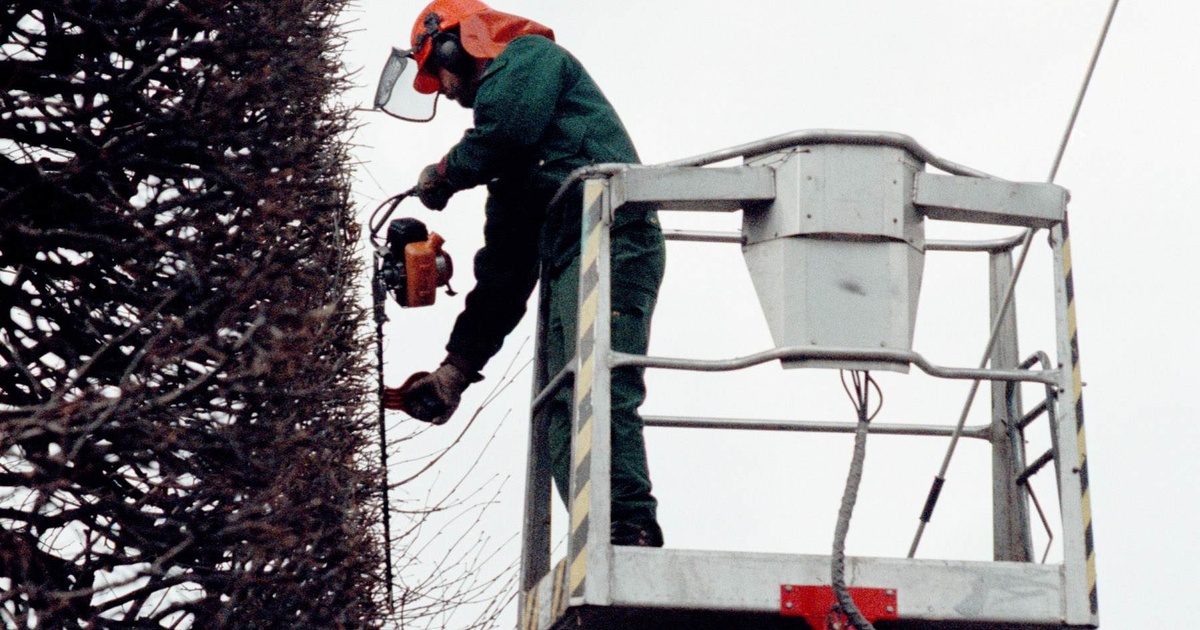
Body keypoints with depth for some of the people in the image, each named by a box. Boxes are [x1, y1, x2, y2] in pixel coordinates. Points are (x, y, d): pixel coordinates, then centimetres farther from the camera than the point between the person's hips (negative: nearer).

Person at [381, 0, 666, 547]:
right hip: (567, 260, 9)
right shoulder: (511, 169, 35)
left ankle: (633, 535, -32)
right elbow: (503, 276, 30)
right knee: (565, 418, -2)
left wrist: (445, 173, 8)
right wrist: (456, 367, 24)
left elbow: (510, 126, -11)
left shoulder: (531, 53, 13)